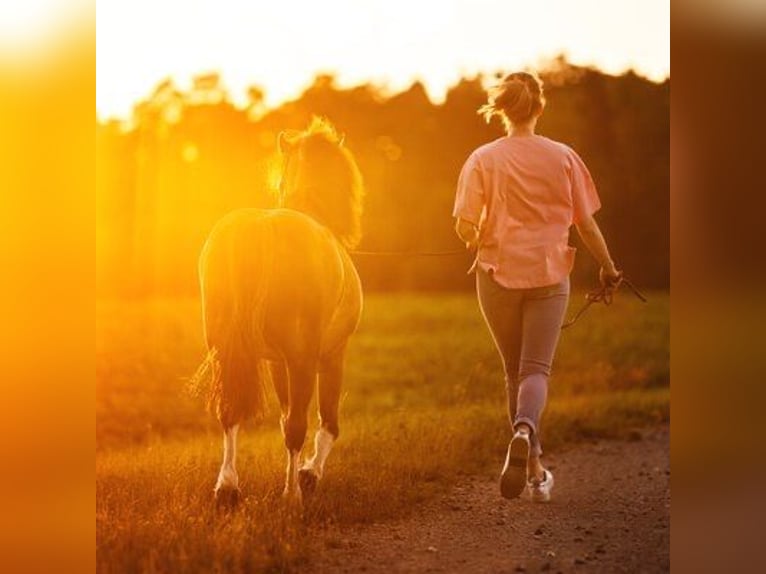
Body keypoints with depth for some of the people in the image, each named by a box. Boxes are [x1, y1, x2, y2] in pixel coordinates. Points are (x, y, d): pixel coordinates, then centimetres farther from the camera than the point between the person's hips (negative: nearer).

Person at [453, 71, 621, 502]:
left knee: (516, 371, 14)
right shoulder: (563, 157, -2)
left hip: (498, 274, 1)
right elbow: (586, 224, 2)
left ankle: (534, 467, 20)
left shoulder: (483, 159, -4)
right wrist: (608, 267, 17)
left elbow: (465, 228, -10)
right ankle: (524, 429, -34)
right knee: (537, 369, -1)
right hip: (549, 274, -1)